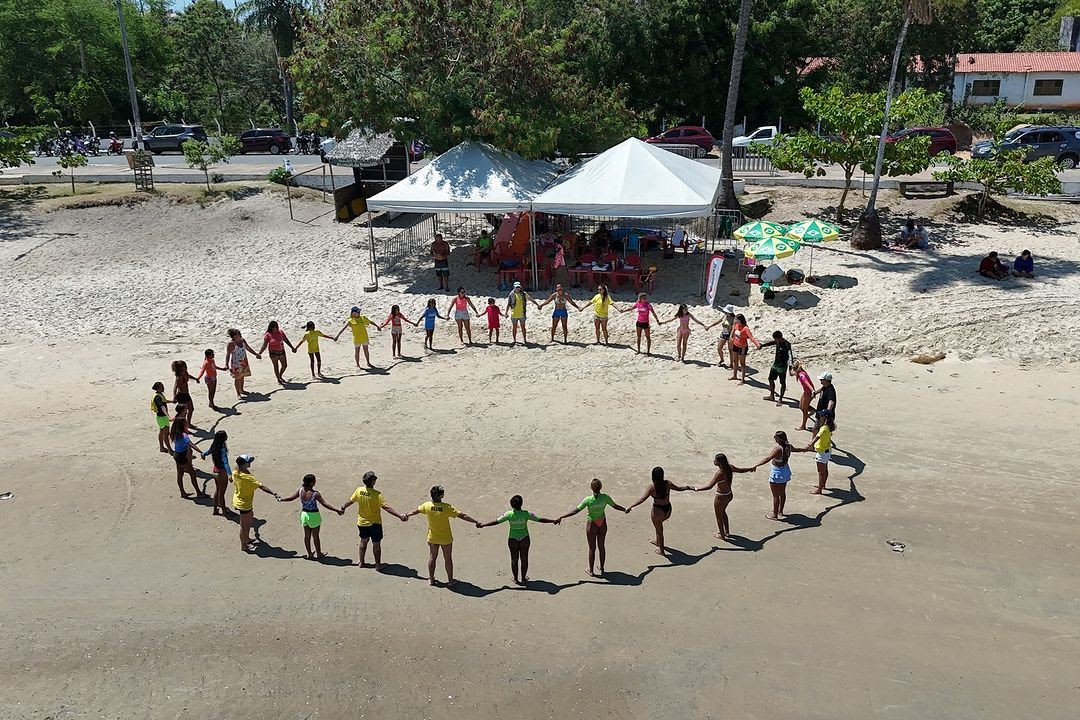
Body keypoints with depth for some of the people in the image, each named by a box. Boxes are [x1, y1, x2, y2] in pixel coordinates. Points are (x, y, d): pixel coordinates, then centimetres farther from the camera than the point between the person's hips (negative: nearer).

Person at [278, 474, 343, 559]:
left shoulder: (300, 491, -9)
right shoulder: (315, 493, -24)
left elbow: (291, 498, 4)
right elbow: (324, 504, -25)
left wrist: (280, 499, 24)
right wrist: (337, 510, -23)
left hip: (304, 514, 5)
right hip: (313, 515, -5)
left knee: (307, 535, 16)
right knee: (315, 536, 11)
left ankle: (309, 554, 29)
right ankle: (319, 553, 28)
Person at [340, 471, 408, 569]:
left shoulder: (359, 491, -11)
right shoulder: (377, 495, -26)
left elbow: (350, 501, 5)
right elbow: (386, 507, -32)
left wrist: (343, 507, 26)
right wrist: (400, 516, -34)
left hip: (362, 523, 5)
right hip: (375, 523, -5)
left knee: (363, 541, 24)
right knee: (376, 544, 11)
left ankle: (361, 562, 36)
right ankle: (378, 564, 22)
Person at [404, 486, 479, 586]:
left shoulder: (427, 506, -15)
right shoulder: (447, 507, -25)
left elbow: (416, 510, 5)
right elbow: (462, 515, -23)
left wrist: (407, 515, 25)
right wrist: (475, 522, -15)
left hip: (432, 538, 3)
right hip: (446, 539, -3)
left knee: (432, 558, 20)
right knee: (448, 558, 14)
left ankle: (431, 579, 32)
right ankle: (450, 580, 27)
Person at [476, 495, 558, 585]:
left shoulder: (509, 514, -16)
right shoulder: (526, 514, -16)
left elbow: (496, 521, -12)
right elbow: (540, 519, -10)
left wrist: (483, 525, -1)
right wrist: (553, 521, 2)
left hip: (513, 539, 0)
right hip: (524, 539, 0)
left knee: (514, 559, 15)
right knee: (524, 559, 15)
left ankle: (516, 579, 26)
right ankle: (523, 579, 26)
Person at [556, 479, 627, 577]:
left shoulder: (588, 500, -26)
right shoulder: (605, 497, -16)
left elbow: (575, 510, -25)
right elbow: (615, 506, 0)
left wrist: (561, 517, -20)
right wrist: (626, 509, 19)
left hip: (592, 524, -3)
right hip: (602, 523, 3)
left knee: (592, 548, 13)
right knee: (601, 546, 20)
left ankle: (591, 571, 28)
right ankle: (602, 569, 35)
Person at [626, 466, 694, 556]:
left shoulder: (652, 486, -19)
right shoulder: (667, 483, -8)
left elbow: (642, 498, -24)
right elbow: (679, 488, 8)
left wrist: (631, 507, -24)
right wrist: (688, 487, 27)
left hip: (658, 510, -5)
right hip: (668, 509, 5)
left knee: (659, 529, 15)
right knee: (658, 524, 33)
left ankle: (661, 550, 31)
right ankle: (658, 541, 52)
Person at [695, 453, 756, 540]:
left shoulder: (719, 473, -31)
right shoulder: (729, 467, -10)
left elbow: (710, 486, -35)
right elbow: (741, 470, 8)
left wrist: (696, 489, -31)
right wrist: (751, 469, 27)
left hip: (721, 497, -8)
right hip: (729, 495, 8)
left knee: (719, 516, 17)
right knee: (723, 512, 32)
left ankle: (722, 535, 34)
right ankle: (727, 531, 46)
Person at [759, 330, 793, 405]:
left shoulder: (786, 344, -24)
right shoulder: (777, 342, -1)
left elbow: (790, 356, -31)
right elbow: (771, 343, 22)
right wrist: (762, 345, 31)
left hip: (782, 366, -8)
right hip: (775, 364, 8)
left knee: (782, 383, 5)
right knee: (771, 379, 18)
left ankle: (780, 399, 16)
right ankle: (772, 396, 34)